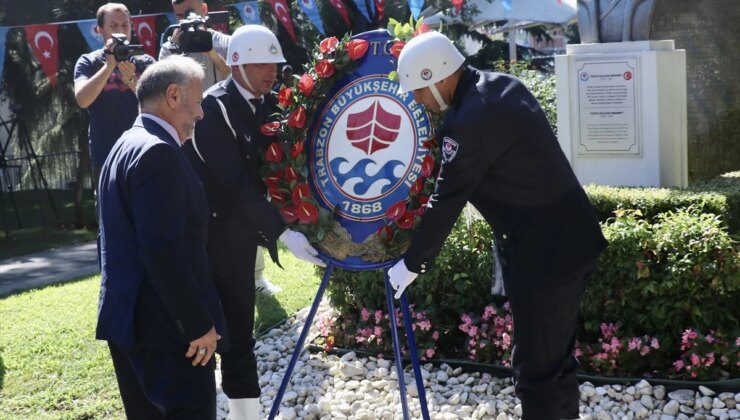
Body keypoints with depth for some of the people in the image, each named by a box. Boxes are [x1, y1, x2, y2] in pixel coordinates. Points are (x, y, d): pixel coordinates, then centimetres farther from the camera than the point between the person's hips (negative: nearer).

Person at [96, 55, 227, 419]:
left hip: (129, 319, 10)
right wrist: (199, 324, -19)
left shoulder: (126, 146, 16)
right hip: (165, 324, -10)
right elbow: (164, 250, -24)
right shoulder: (158, 152, -17)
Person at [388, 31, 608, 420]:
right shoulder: (500, 85, 8)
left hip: (544, 251, -10)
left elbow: (447, 201, -15)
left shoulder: (473, 120, -21)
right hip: (569, 237, 10)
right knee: (555, 358, 19)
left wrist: (412, 264, -5)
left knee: (536, 367, -1)